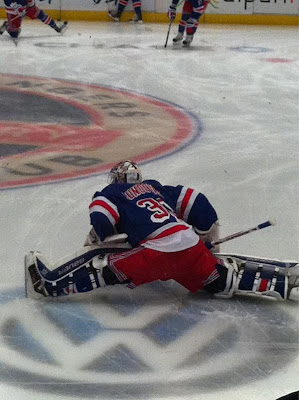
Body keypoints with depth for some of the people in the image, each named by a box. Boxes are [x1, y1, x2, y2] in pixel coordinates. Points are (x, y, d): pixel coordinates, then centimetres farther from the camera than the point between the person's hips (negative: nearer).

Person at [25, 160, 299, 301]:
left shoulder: (110, 193, 19)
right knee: (223, 280, 21)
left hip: (155, 253, -5)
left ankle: (50, 283, -10)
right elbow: (198, 204, 24)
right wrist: (209, 238, 37)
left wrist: (94, 240, 19)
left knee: (103, 265, 1)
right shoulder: (157, 188, 32)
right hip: (191, 247, 5)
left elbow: (101, 221, -3)